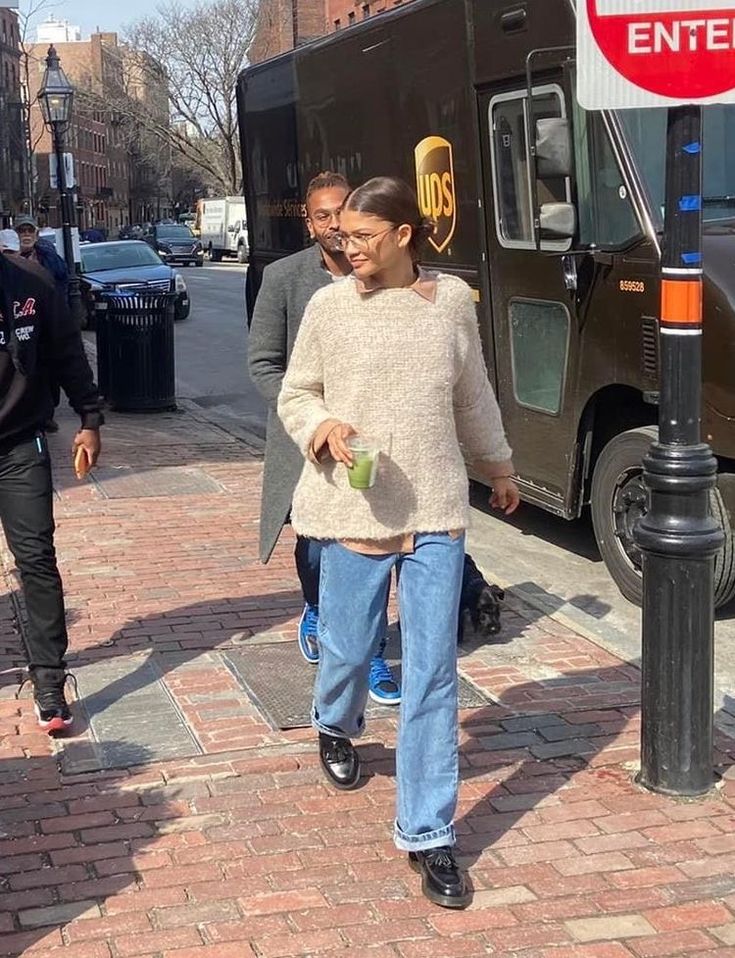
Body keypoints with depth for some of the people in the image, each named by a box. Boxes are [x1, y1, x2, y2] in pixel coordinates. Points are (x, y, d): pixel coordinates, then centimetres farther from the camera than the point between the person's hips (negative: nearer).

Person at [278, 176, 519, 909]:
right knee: (348, 648, 13)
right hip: (352, 509, 0)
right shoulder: (328, 305, -3)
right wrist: (323, 427, -16)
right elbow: (294, 395, 6)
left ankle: (428, 835, 8)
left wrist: (498, 468, 26)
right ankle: (336, 727, 50)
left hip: (436, 510, 1)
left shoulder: (452, 300, 1)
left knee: (433, 674, -1)